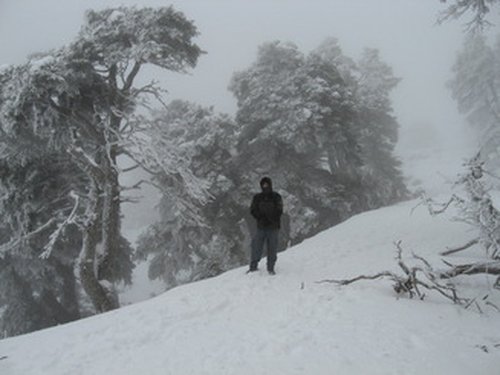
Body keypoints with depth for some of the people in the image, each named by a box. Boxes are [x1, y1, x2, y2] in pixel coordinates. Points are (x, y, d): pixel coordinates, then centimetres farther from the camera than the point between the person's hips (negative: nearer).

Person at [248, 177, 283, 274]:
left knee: (272, 248, 0)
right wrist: (261, 217, -12)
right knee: (256, 246, -1)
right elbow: (253, 210, 5)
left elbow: (279, 211, -4)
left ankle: (271, 268, 11)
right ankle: (253, 266, 9)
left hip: (273, 227, -2)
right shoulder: (257, 197, 10)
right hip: (261, 226, 2)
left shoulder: (276, 197, 3)